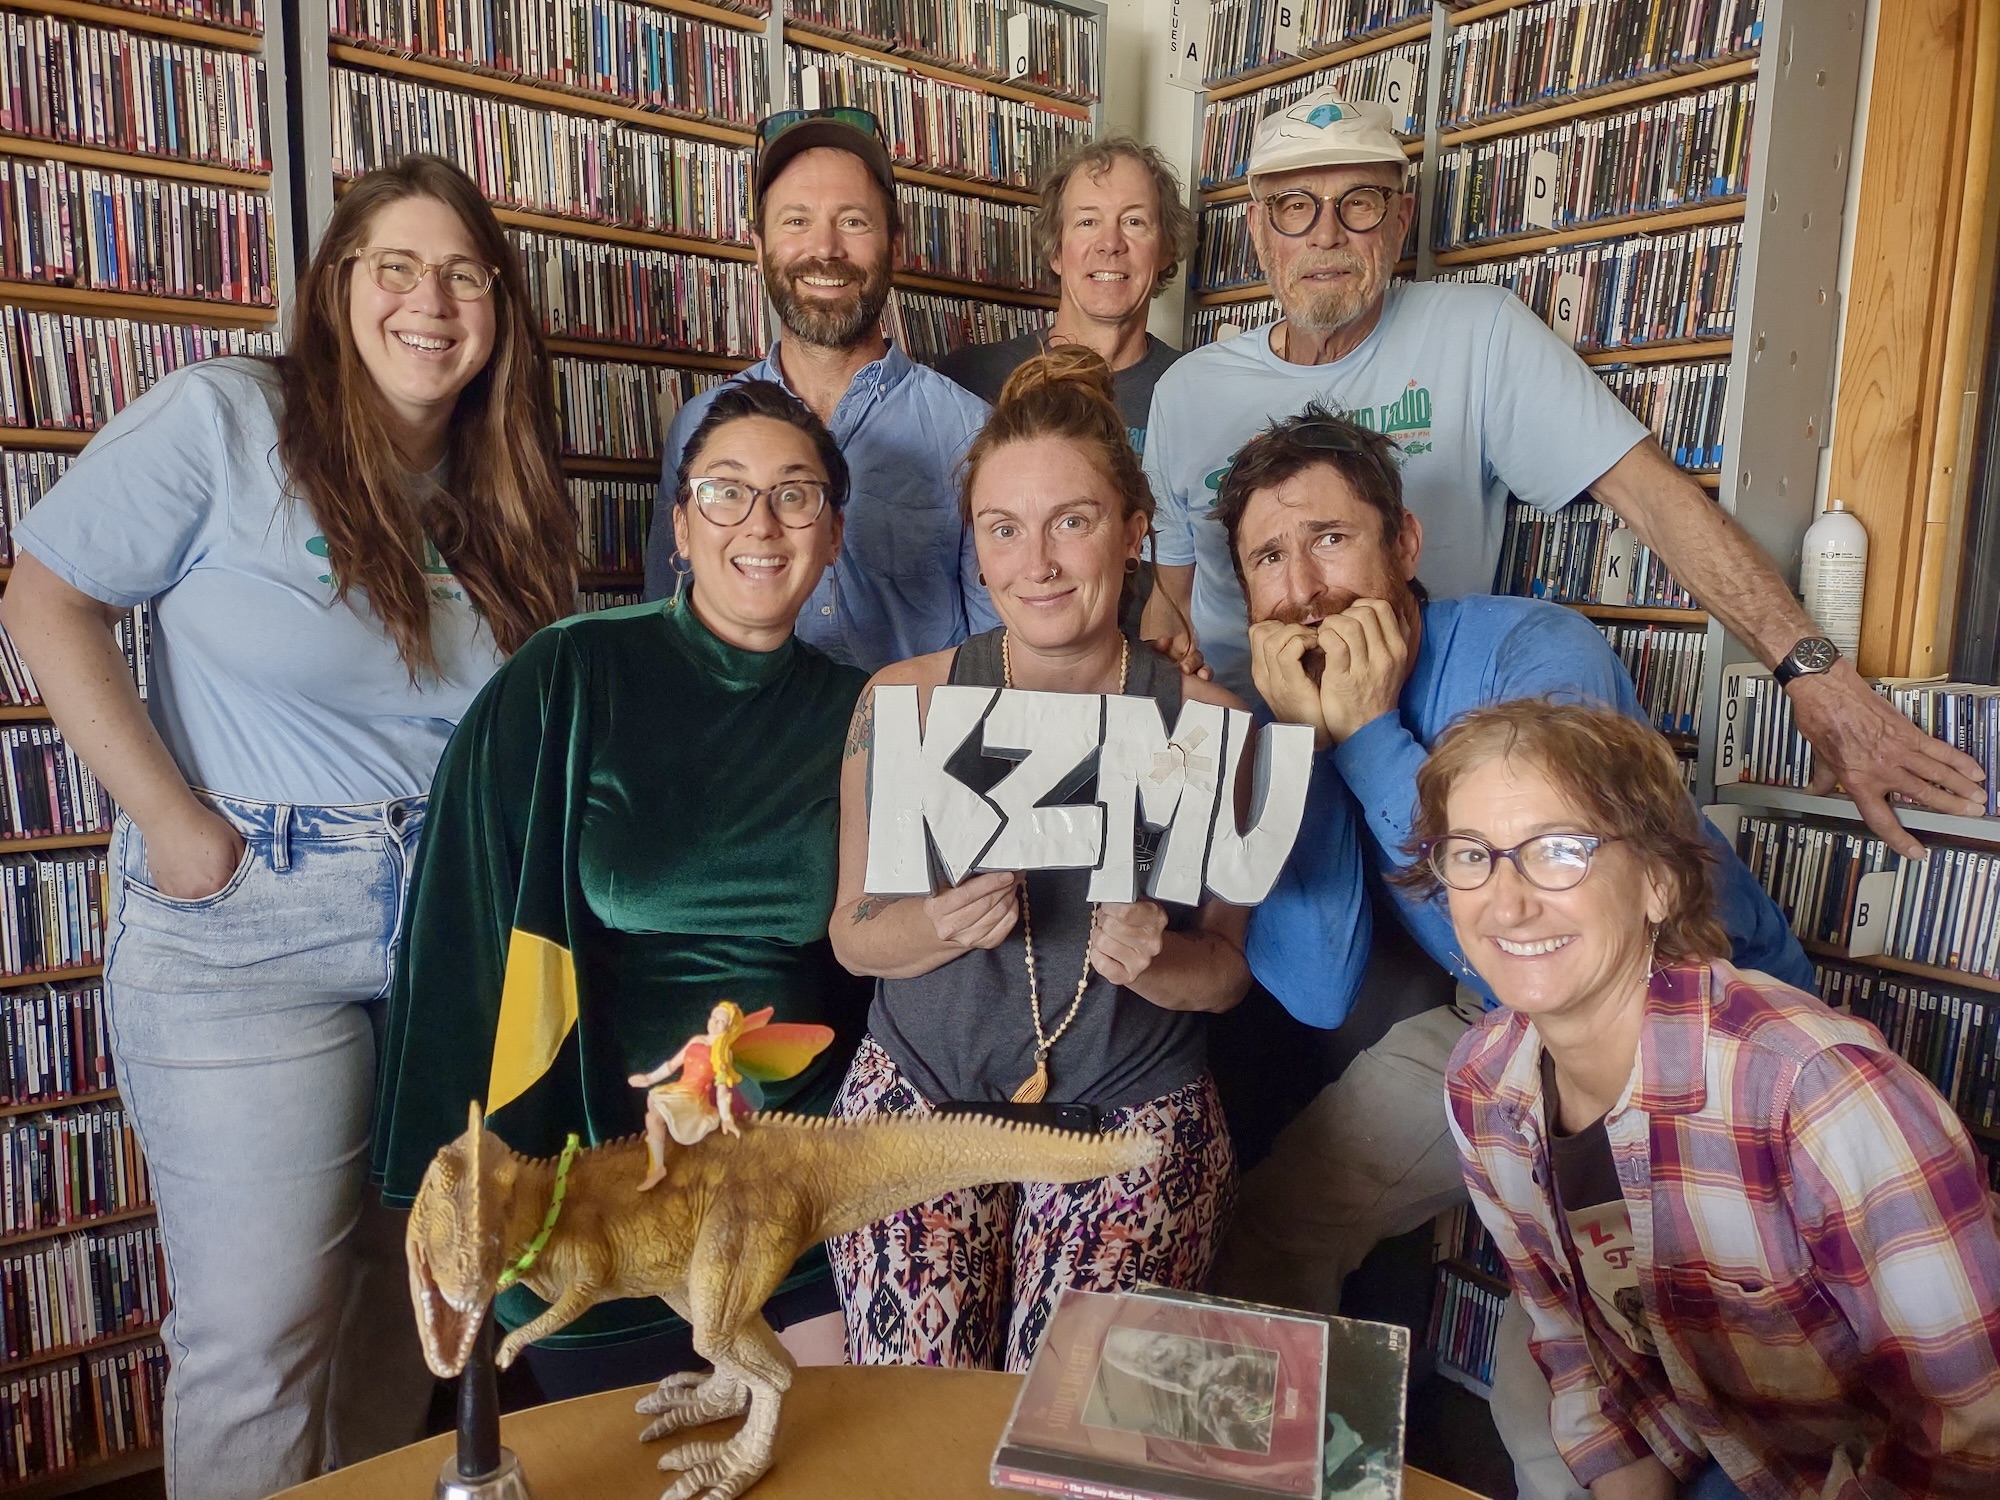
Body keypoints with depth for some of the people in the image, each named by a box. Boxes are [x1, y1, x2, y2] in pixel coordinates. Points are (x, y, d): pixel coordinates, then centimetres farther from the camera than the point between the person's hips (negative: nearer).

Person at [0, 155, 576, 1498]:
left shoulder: (505, 490, 9)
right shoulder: (224, 420, -6)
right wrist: (171, 821, -12)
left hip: (457, 932, 5)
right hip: (244, 934, -4)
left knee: (417, 1294, 17)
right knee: (261, 1334, 3)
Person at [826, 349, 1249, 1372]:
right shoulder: (903, 700, -3)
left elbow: (1228, 967, 3)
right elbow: (853, 935, 2)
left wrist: (1155, 960, -18)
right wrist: (941, 923, -18)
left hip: (1136, 1114, 0)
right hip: (919, 1094, 1)